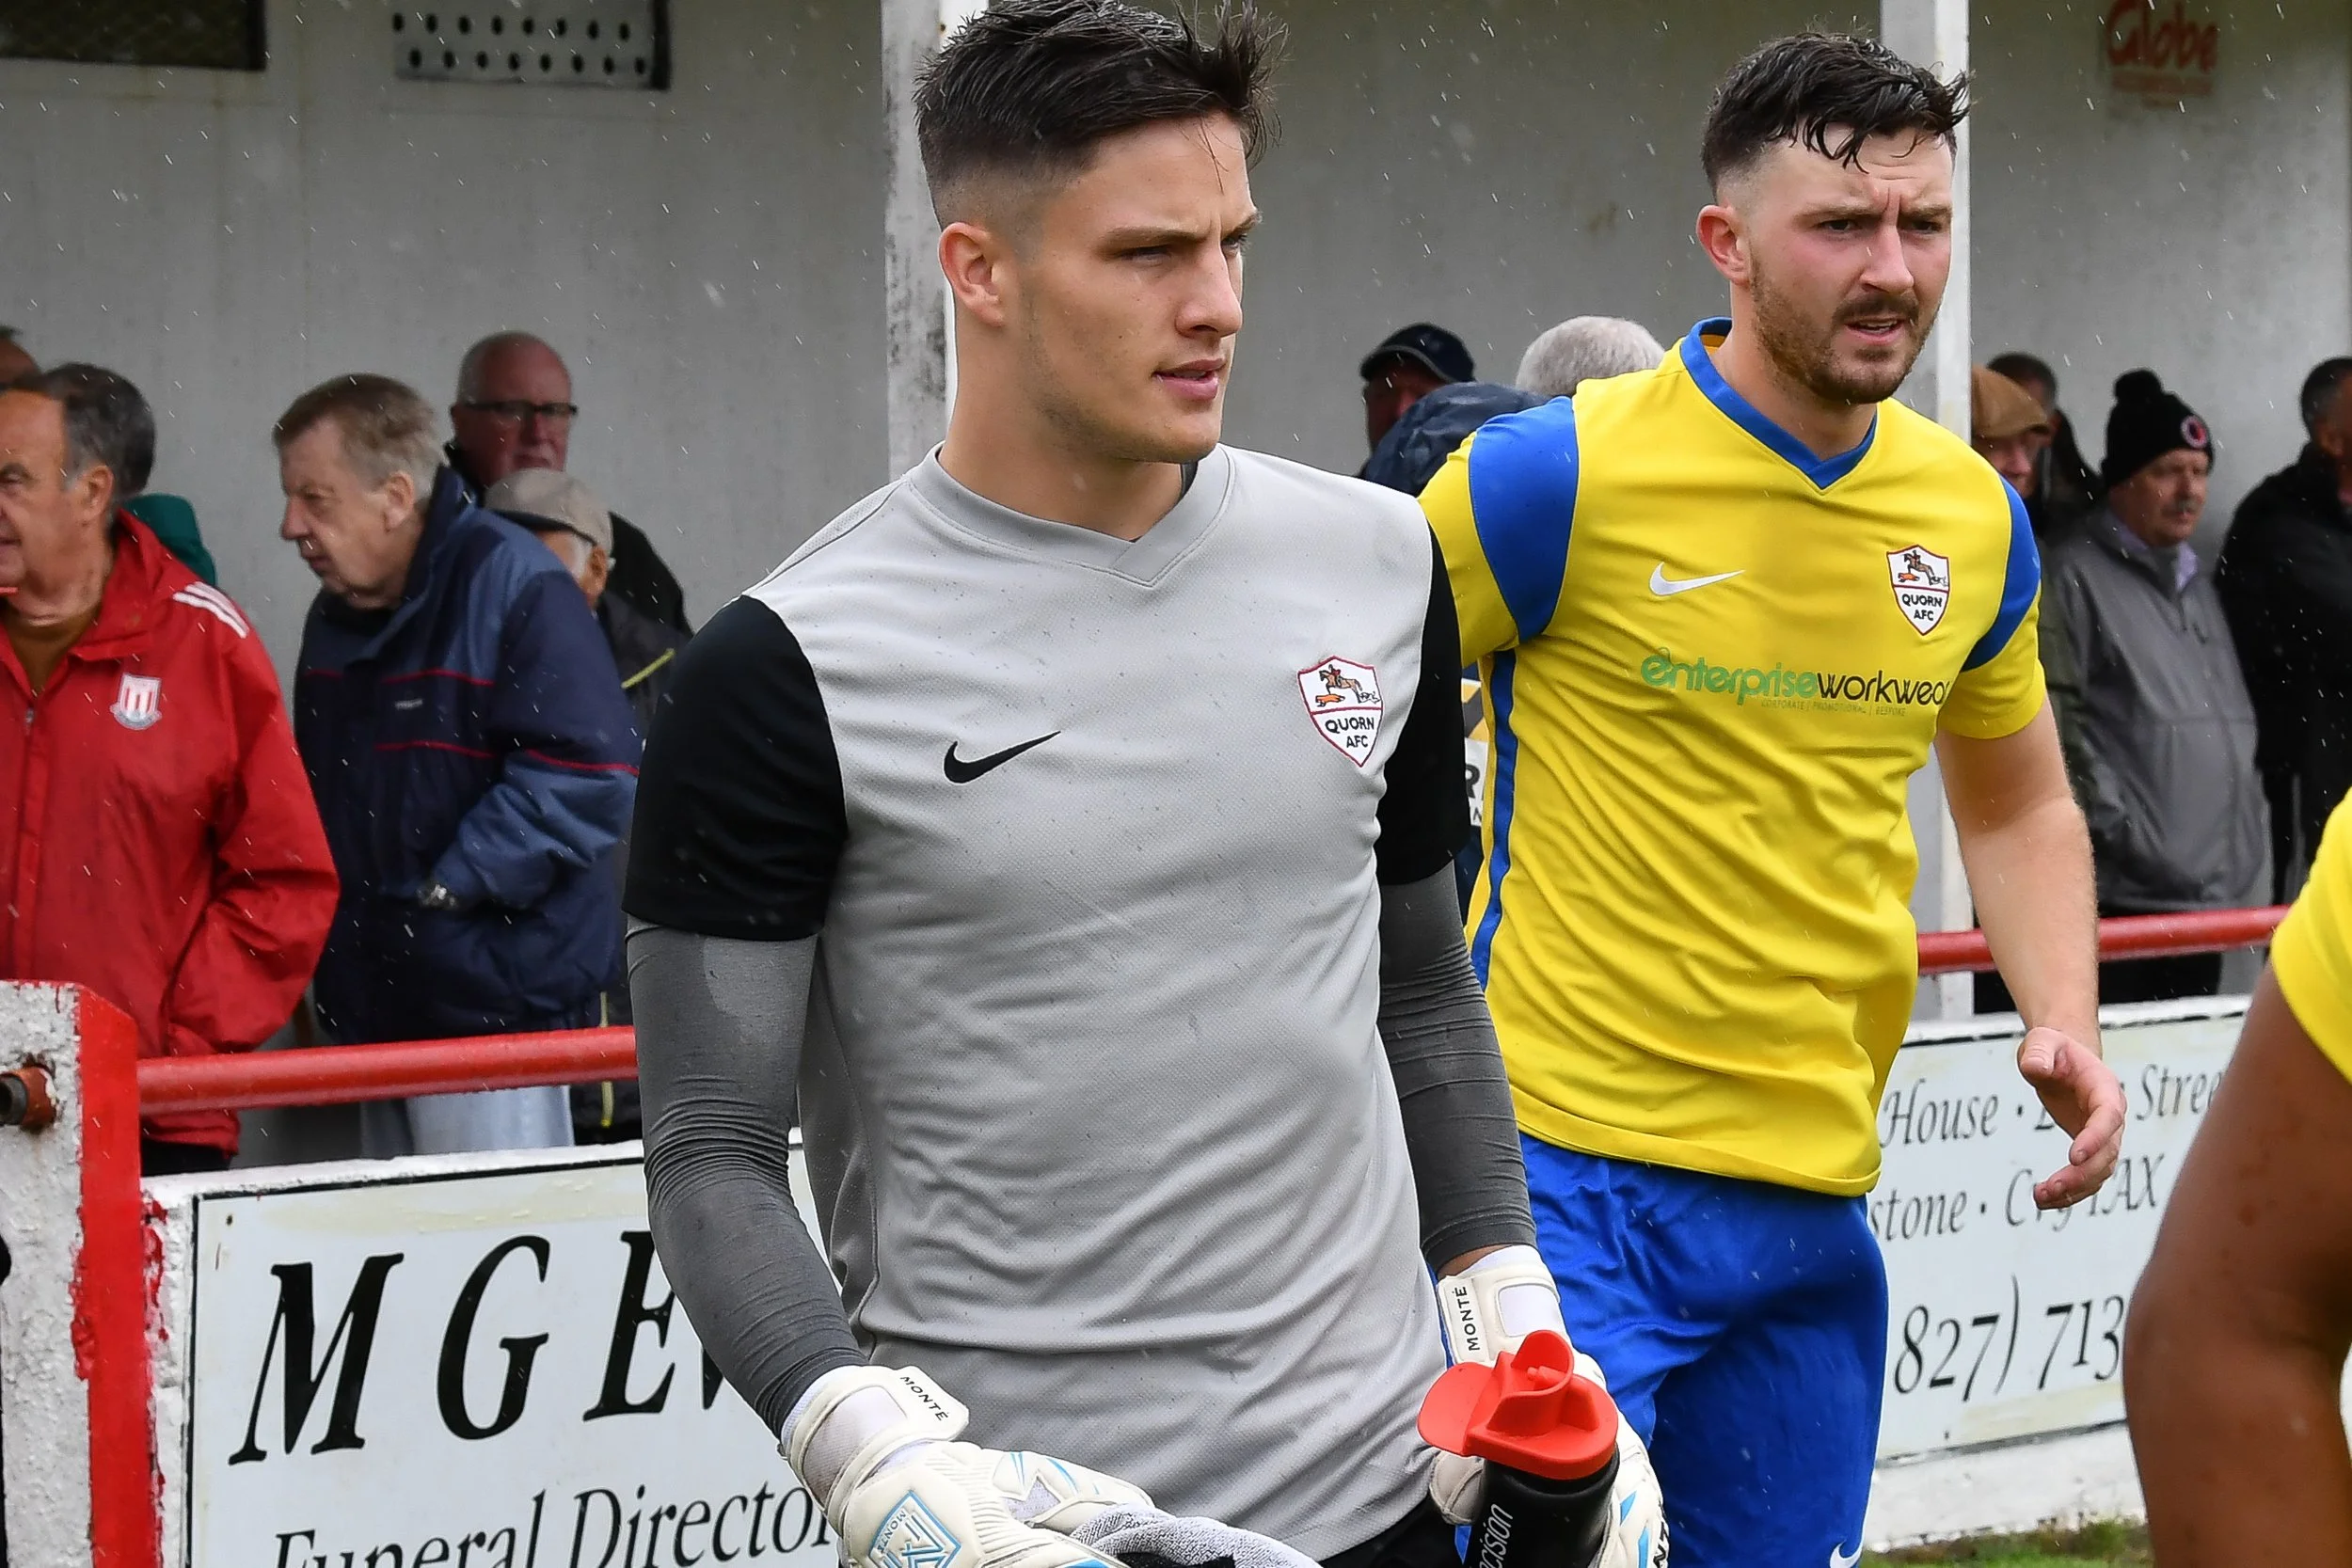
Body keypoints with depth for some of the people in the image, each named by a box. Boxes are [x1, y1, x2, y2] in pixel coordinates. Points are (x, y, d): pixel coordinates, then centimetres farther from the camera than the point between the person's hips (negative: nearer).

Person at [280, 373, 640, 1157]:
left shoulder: (515, 586, -12)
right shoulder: (336, 615, 15)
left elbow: (588, 777, -20)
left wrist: (445, 889, -17)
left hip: (495, 1002, -9)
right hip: (376, 1011, 9)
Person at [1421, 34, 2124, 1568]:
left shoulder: (1977, 516, 7)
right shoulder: (1556, 475, -11)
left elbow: (2018, 806, 21)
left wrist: (2064, 1023, 5)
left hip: (1820, 1190, 6)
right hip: (1574, 1169, -6)